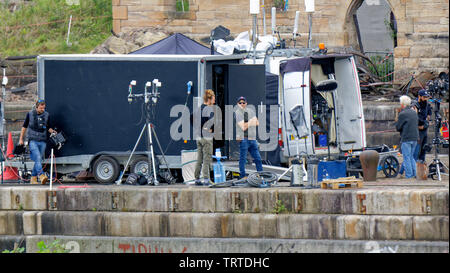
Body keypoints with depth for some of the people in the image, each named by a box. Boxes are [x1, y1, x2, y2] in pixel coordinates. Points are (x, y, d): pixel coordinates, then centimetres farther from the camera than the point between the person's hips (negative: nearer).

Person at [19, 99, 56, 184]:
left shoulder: (46, 115, 8)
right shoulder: (30, 114, 2)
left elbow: (48, 127, 19)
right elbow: (24, 126, 11)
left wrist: (52, 131, -3)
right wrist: (21, 139, 8)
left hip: (42, 141, 3)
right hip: (33, 140, -3)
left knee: (39, 160, 5)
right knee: (37, 157, -21)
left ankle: (33, 178, 15)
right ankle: (41, 175, -34)